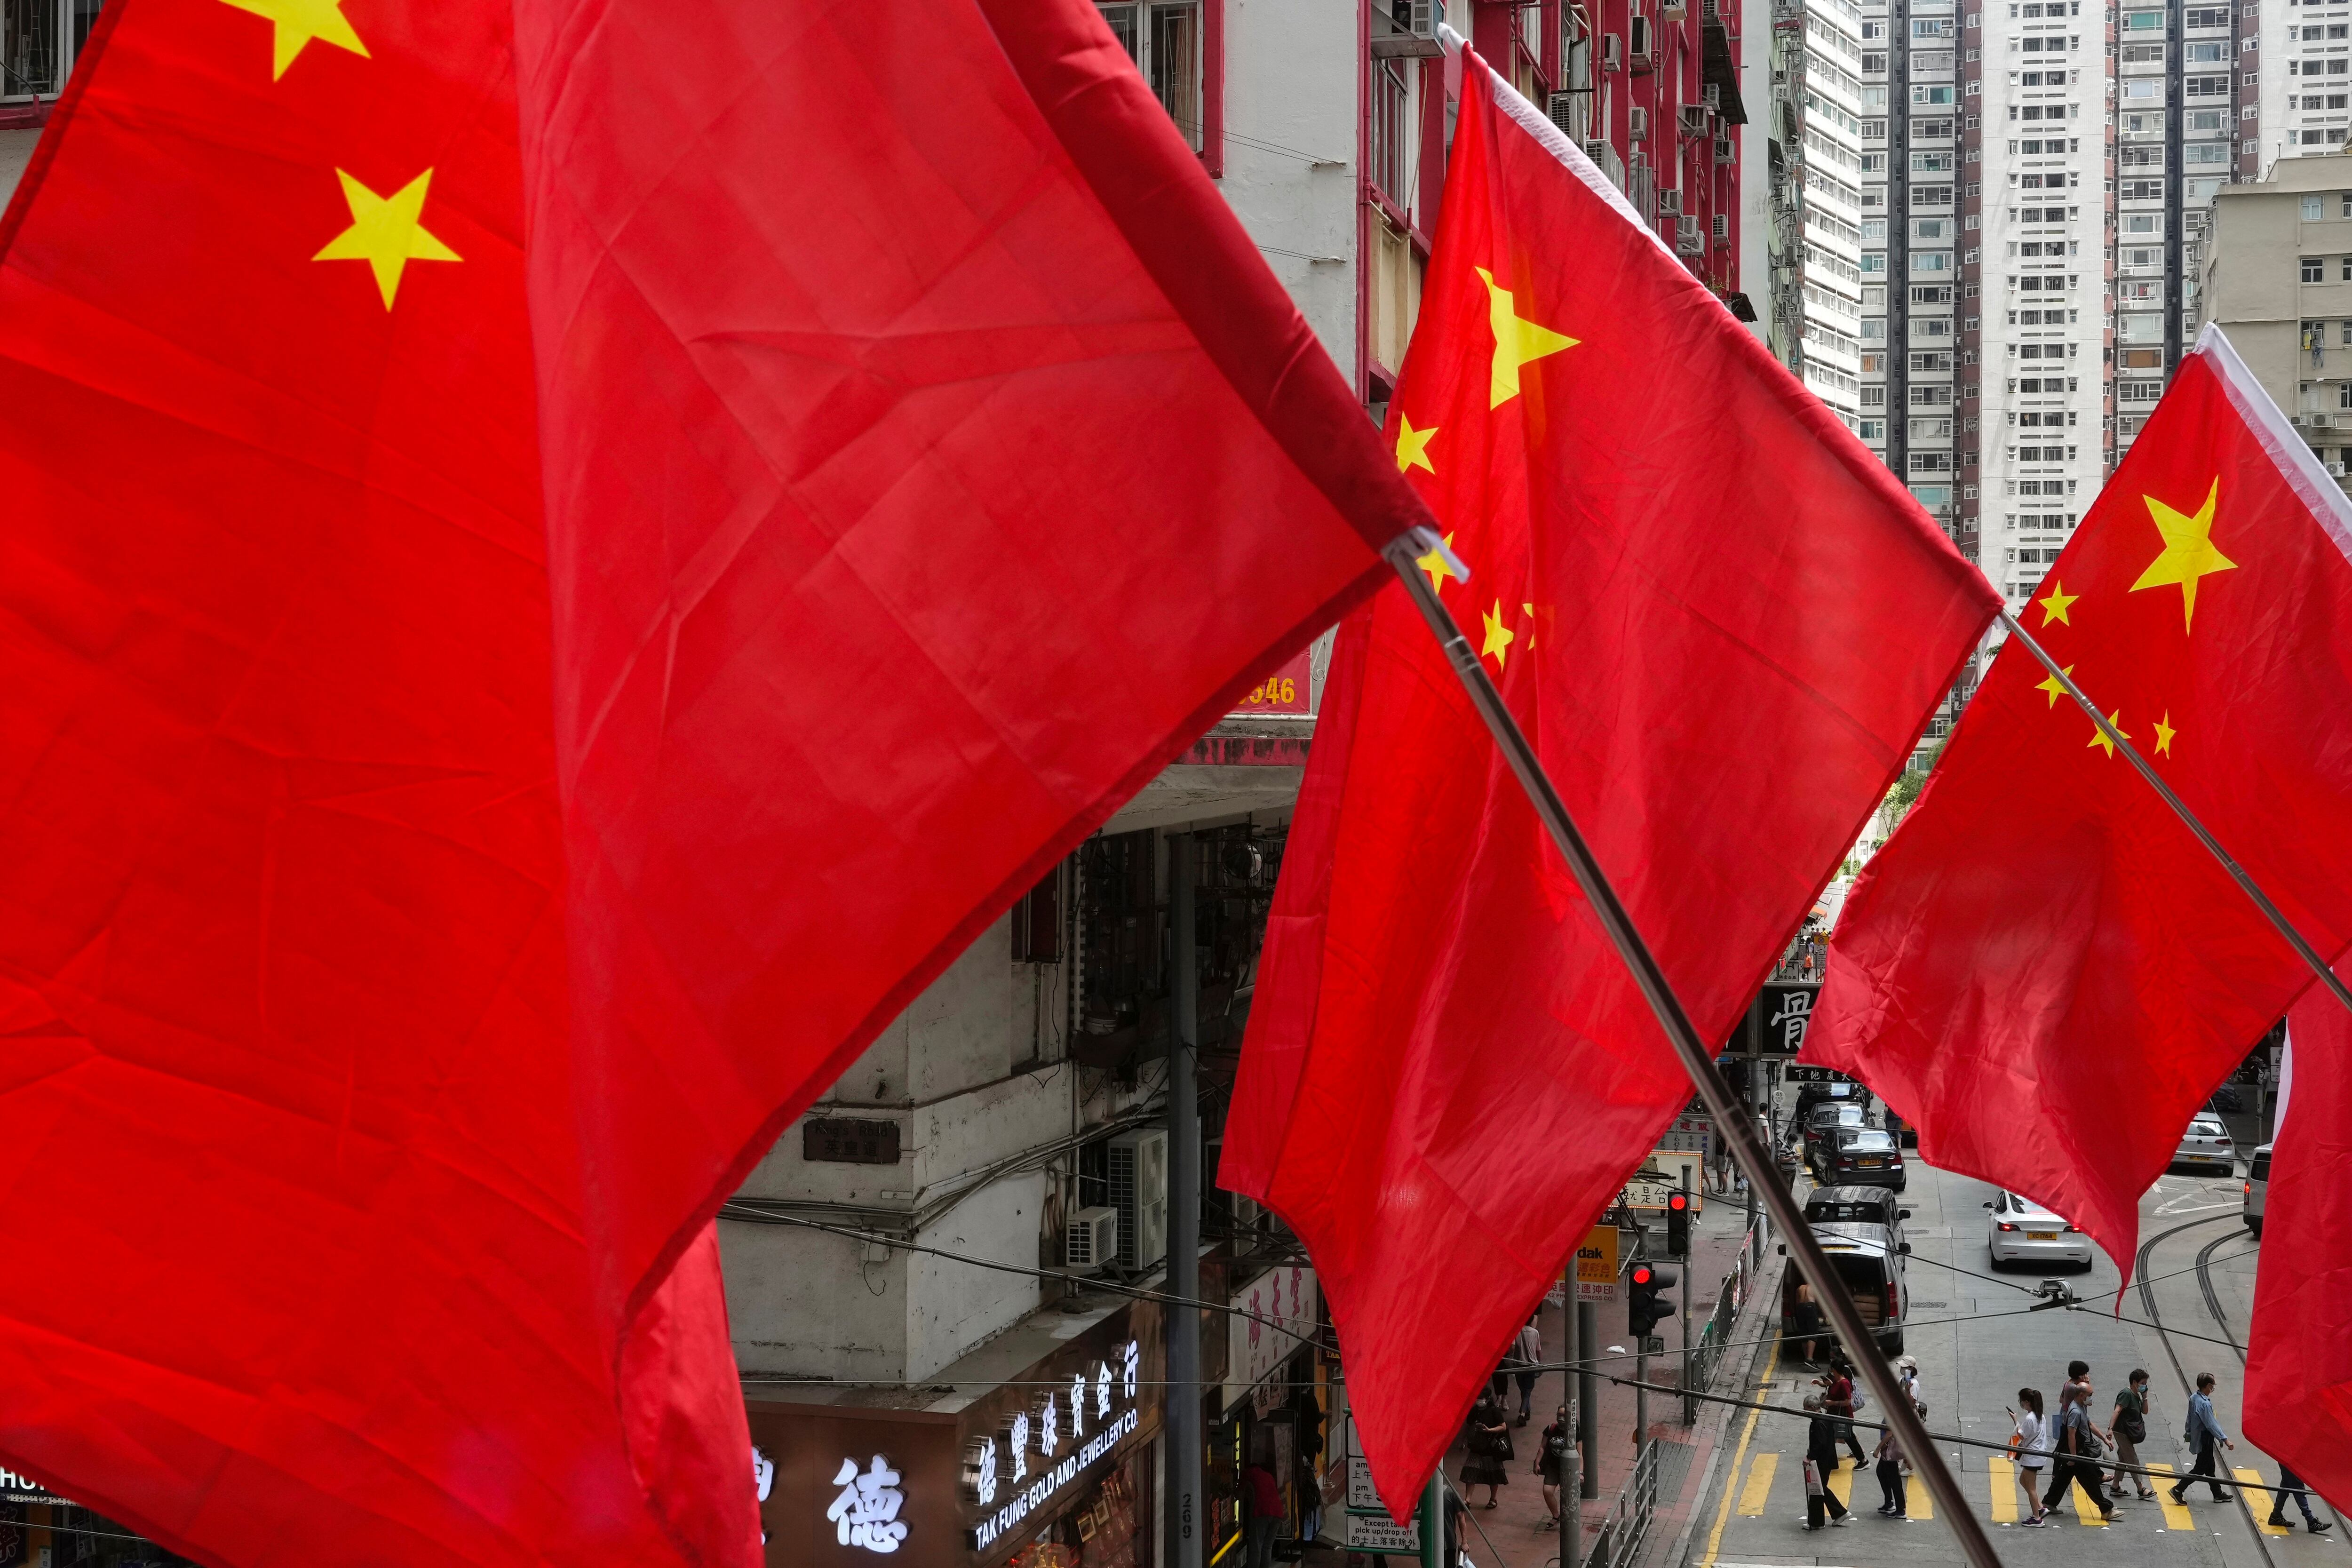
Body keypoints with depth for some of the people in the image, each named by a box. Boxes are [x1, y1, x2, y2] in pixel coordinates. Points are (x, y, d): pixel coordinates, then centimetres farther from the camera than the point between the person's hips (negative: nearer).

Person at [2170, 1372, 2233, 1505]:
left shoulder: (2193, 1398, 2)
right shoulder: (2205, 1404, -26)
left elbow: (2190, 1418, 13)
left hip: (2197, 1438, 9)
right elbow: (2212, 1424, -27)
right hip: (2204, 1440, -9)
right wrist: (2225, 1440, -25)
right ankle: (2178, 1490, 0)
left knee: (2210, 1467, 19)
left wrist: (2188, 1432, 25)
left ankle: (2218, 1494, 29)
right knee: (2200, 1469, 0)